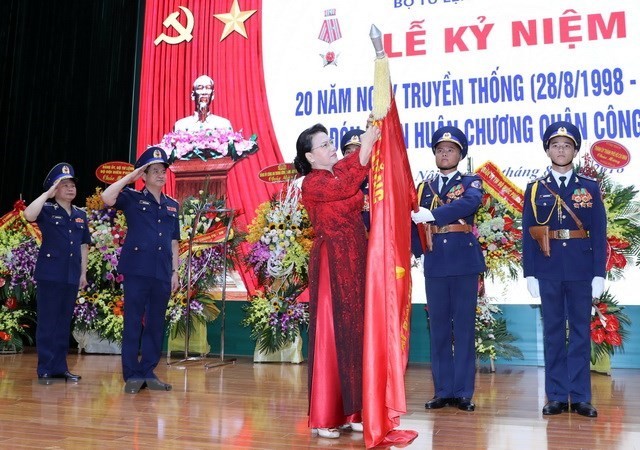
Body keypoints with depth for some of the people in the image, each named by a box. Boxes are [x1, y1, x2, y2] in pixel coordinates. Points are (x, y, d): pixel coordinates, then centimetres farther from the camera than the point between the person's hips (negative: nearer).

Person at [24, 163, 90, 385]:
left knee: (64, 323, 9)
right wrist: (47, 193, -16)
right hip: (50, 274, -5)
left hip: (71, 275, 5)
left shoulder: (81, 215, 13)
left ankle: (60, 367, 16)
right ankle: (45, 369, 5)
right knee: (47, 322, -2)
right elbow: (28, 215, -24)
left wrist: (83, 272, 13)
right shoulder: (47, 210, -1)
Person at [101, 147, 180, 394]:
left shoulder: (172, 205, 15)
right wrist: (131, 176, -10)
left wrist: (175, 272, 10)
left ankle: (148, 372, 17)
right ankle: (132, 375, 8)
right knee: (133, 323, 0)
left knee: (156, 324, 7)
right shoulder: (132, 198, 3)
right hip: (137, 271, -4)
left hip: (162, 274, 4)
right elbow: (107, 197, -18)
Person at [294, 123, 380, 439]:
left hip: (356, 261, 8)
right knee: (330, 335, -4)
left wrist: (375, 131, -7)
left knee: (355, 333, 9)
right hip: (332, 263, -7)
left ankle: (353, 411, 17)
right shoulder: (311, 183, -8)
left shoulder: (341, 169, 13)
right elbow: (346, 188, -23)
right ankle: (323, 417, 5)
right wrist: (364, 149, -23)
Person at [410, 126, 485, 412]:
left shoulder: (471, 182, 6)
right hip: (435, 264, 3)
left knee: (464, 327, 2)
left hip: (464, 262, -3)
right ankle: (443, 391, 14)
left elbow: (470, 202, -18)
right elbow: (414, 221, 6)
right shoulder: (424, 188, 15)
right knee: (439, 328, 6)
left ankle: (463, 392, 9)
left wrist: (432, 215, -23)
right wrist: (417, 249, -11)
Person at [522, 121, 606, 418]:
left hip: (581, 271, 0)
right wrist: (529, 274, -3)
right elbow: (528, 234, 3)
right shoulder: (535, 189, 6)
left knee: (581, 332, 5)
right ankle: (556, 397, 13)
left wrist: (599, 274, -4)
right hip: (548, 272, 0)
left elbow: (599, 234, 3)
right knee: (553, 332, 5)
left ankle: (580, 397, 13)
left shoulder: (590, 188, 6)